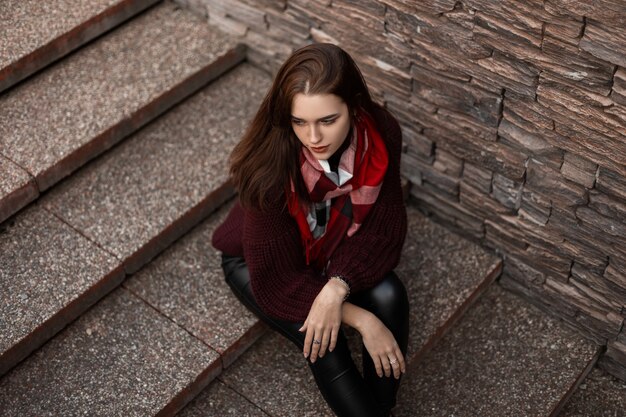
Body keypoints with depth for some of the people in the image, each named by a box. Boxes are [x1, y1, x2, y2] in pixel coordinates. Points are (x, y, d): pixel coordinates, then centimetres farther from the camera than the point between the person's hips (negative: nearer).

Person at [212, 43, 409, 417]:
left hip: (336, 249, 3)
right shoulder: (270, 168, -37)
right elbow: (277, 279, -29)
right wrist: (362, 321, -32)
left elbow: (384, 228, -19)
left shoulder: (381, 134, -27)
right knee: (325, 342, -26)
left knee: (390, 296, -24)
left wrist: (337, 288, -35)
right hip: (261, 263, -3)